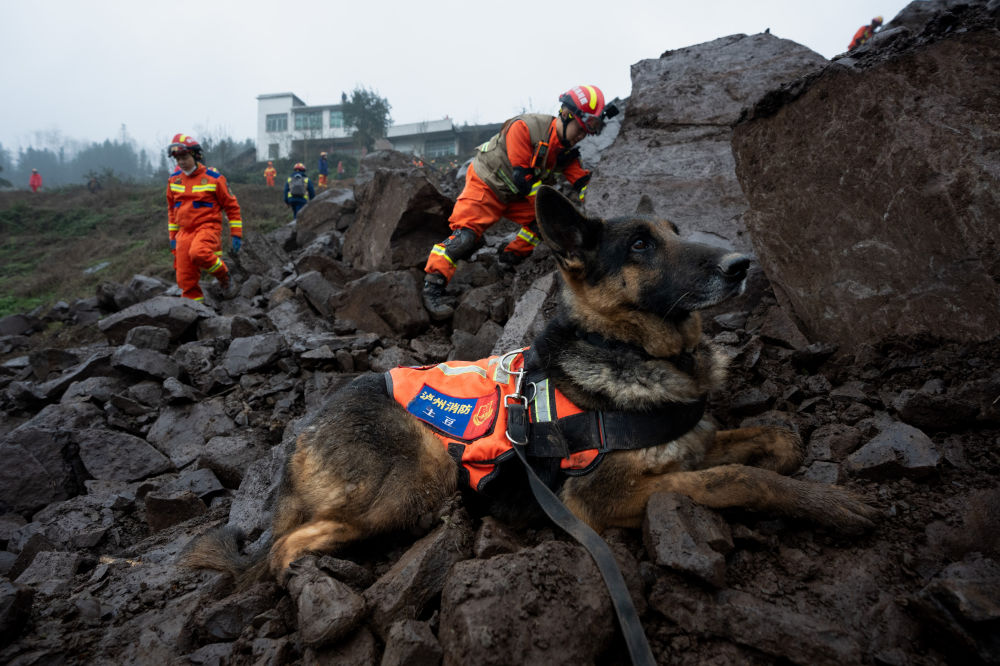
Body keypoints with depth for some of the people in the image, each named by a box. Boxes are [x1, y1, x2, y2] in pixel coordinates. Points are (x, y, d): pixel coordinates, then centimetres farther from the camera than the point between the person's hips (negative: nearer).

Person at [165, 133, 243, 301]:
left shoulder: (213, 178, -4)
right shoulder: (174, 180, 10)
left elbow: (232, 206, 0)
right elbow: (171, 209, 23)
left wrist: (236, 235, -3)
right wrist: (172, 236, 21)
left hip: (208, 227, -5)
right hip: (185, 232, 5)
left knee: (198, 253, -36)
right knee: (186, 281, -2)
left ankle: (225, 278, -9)